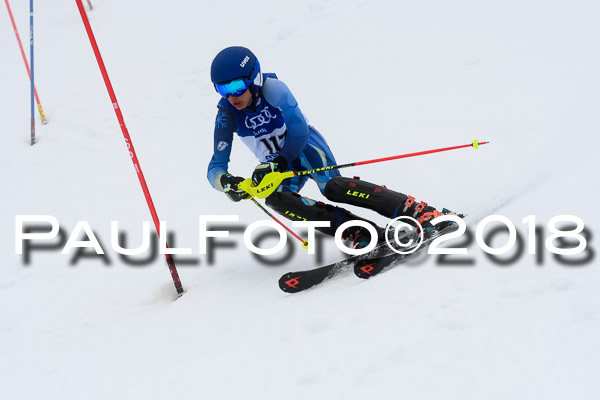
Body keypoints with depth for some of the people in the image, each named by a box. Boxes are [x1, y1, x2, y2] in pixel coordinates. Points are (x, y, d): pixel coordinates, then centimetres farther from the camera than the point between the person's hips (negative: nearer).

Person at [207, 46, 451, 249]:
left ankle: (417, 211, -29)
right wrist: (226, 182, -40)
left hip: (305, 146, -3)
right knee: (275, 199, -28)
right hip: (278, 164, 4)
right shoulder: (227, 115, -16)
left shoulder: (273, 90, -25)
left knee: (332, 187, -31)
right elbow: (215, 167, -18)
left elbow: (299, 134, -22)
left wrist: (276, 165, -35)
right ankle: (358, 232, -31)